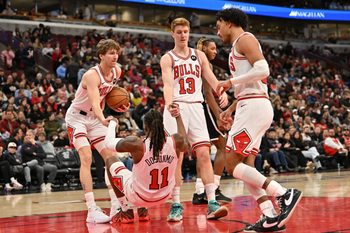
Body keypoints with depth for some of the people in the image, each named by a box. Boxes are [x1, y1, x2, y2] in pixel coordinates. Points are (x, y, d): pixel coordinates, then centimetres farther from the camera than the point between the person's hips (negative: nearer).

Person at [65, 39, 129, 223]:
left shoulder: (117, 71, -5)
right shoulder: (92, 75, -28)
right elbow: (94, 102, -43)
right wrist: (103, 120, -62)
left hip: (95, 119, 8)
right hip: (77, 117, -8)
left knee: (111, 156, 1)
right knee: (86, 158, -20)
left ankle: (116, 206, 6)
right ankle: (92, 211, -23)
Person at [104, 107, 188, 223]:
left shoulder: (136, 144, -26)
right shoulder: (175, 142, -17)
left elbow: (109, 142, -8)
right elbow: (184, 145, 10)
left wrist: (113, 122, 11)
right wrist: (178, 117, 17)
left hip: (138, 197, -4)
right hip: (164, 196, 4)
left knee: (110, 161, 18)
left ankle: (125, 211, 23)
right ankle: (143, 210, 36)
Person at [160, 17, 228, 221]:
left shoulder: (199, 55, 16)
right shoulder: (167, 58, 4)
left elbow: (211, 78, 6)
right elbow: (168, 84, -12)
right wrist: (169, 104, -32)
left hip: (196, 107, 3)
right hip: (177, 108, -3)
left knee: (204, 154, -6)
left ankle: (212, 203, -8)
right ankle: (176, 205, -1)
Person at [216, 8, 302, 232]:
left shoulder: (244, 38, -5)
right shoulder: (239, 46, 25)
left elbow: (263, 70, -20)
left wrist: (231, 82, -14)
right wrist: (230, 110, 27)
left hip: (253, 107, -10)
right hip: (251, 107, 10)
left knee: (232, 164, -11)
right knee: (245, 165, 7)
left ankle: (284, 194, -16)